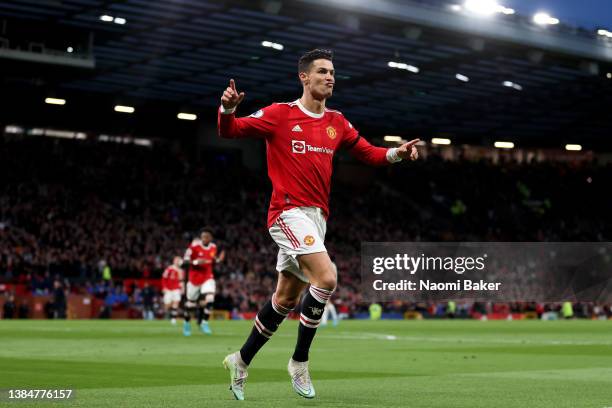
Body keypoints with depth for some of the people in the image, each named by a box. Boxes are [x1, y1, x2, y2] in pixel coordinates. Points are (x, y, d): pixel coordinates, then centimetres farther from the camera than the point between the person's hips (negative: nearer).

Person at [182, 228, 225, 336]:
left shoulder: (213, 247, 2)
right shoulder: (194, 246, -13)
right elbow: (186, 260, -10)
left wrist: (218, 260, -5)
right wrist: (196, 262, -26)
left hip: (208, 278, 2)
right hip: (194, 278, -2)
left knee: (209, 300, -19)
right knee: (191, 303, 9)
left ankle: (204, 323, -3)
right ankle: (187, 322, 34)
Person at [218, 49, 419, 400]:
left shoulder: (336, 122, 12)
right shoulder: (280, 114, -4)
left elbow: (368, 153, 19)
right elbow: (231, 131, -5)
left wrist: (396, 154, -1)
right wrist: (228, 109, -27)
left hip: (317, 217, 7)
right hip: (289, 212, -7)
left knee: (286, 298, 12)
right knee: (326, 277, -24)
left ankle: (242, 360, 28)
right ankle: (300, 361, -10)